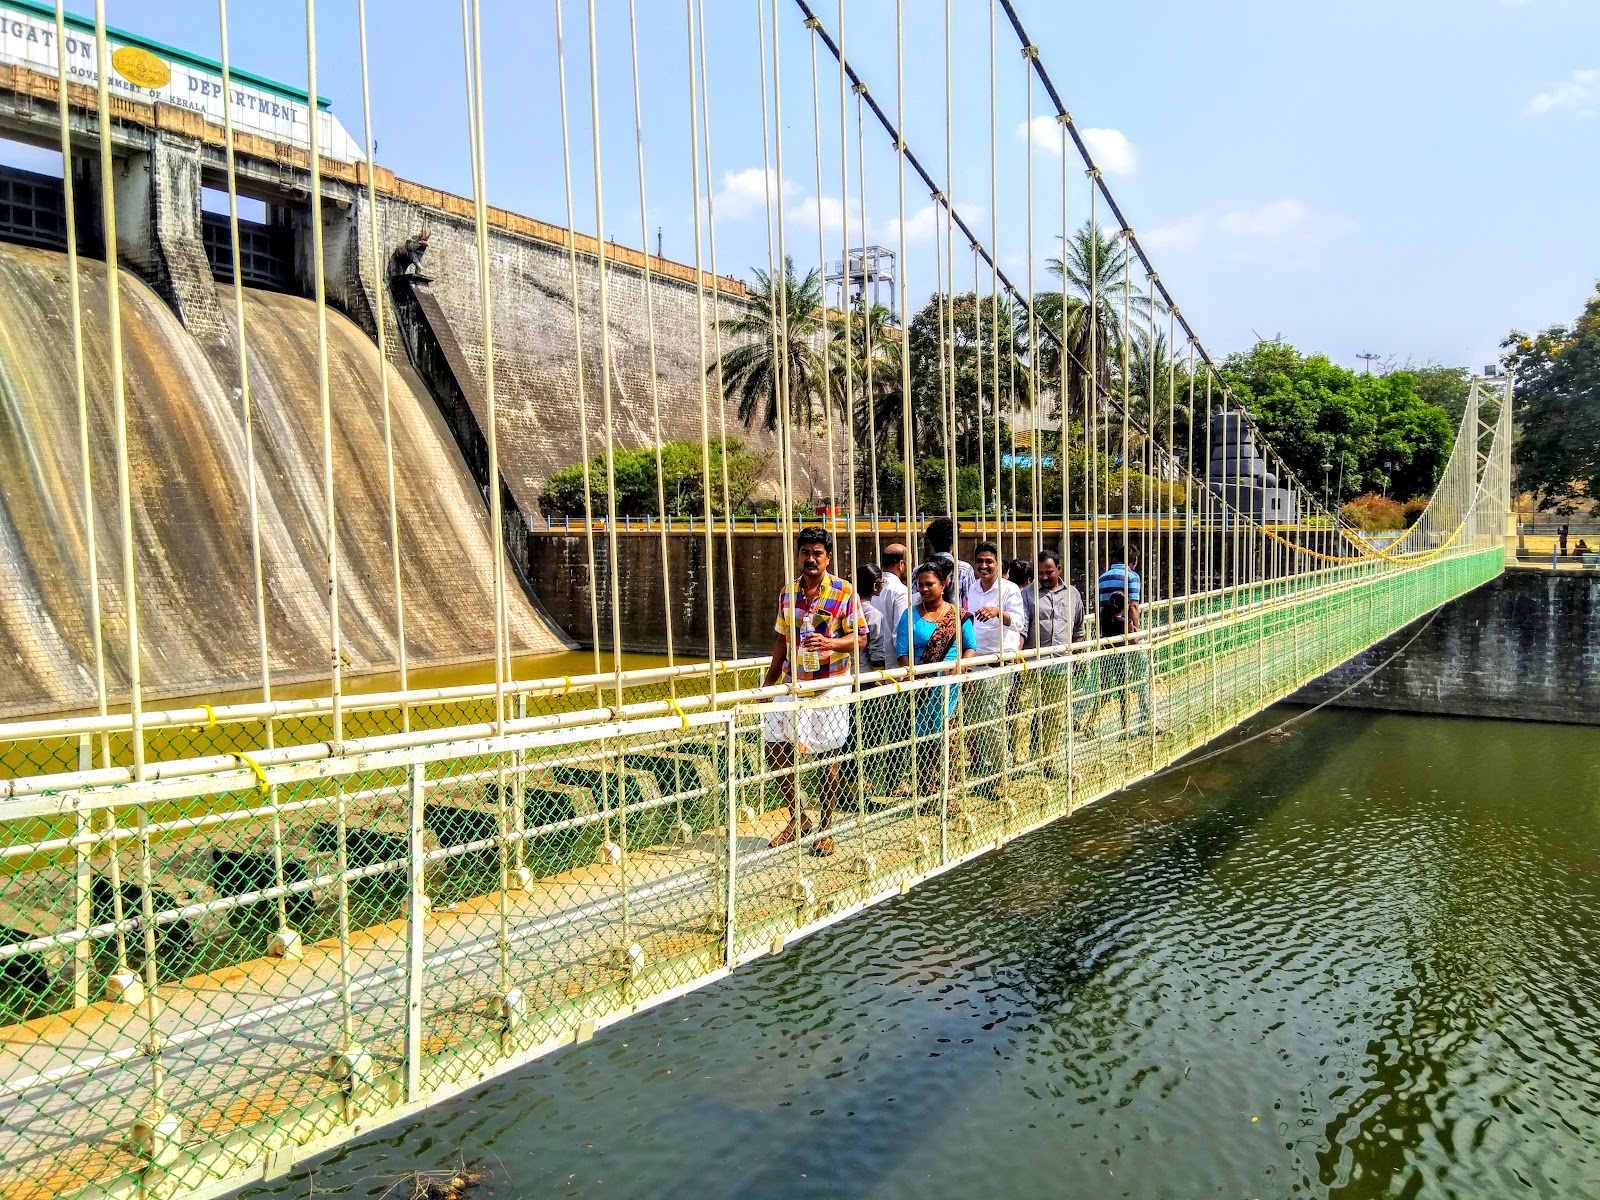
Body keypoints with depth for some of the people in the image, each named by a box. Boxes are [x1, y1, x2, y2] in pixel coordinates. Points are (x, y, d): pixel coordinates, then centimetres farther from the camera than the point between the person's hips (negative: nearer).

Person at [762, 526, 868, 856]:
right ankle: (798, 820, 20)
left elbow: (859, 638, -7)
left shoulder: (844, 593, -6)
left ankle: (826, 829, 19)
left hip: (830, 687, -4)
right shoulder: (787, 593, 8)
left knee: (828, 756, 3)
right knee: (775, 748, 2)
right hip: (792, 684, 5)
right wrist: (769, 680, 16)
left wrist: (829, 643, -25)